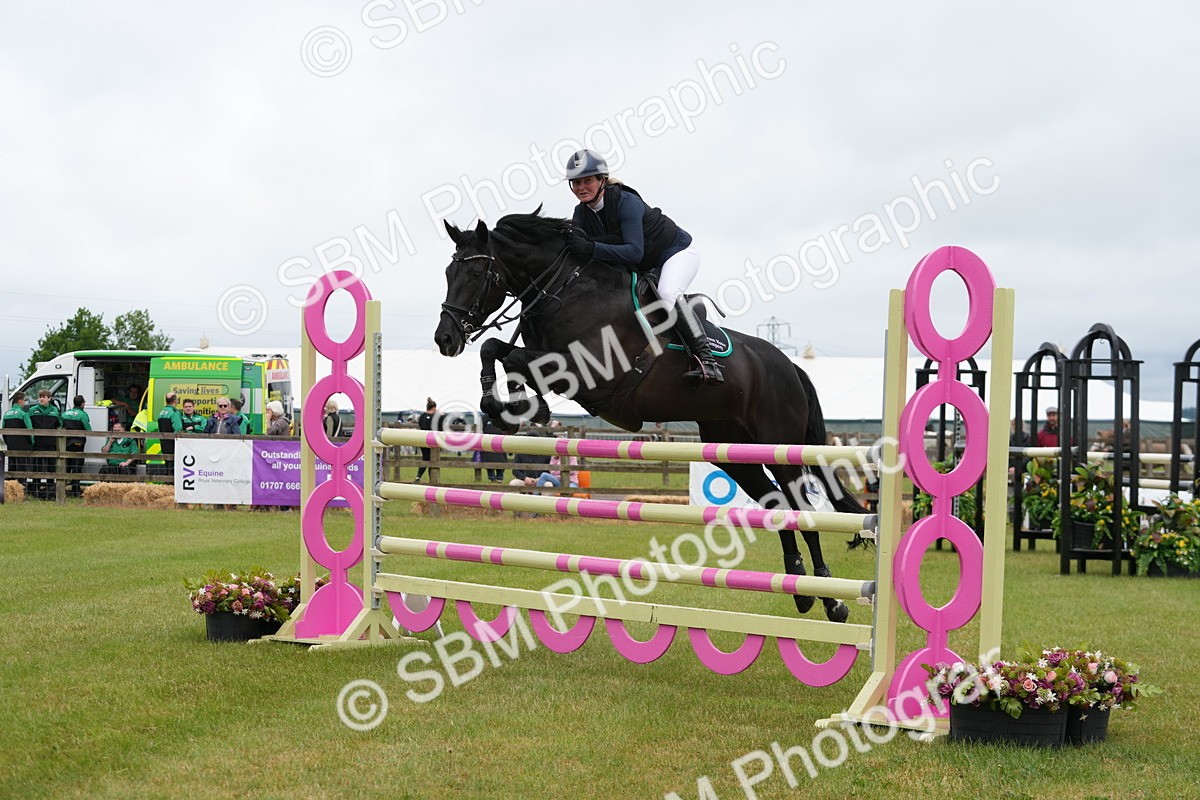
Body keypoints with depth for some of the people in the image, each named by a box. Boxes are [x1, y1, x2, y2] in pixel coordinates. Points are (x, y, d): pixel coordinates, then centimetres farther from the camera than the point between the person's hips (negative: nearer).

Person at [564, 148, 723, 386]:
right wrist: (572, 240, -37)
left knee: (667, 293, -35)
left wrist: (592, 248, -49)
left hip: (678, 252, -9)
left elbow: (634, 252, -38)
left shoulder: (626, 202, -29)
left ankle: (706, 359, -37)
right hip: (644, 268, 9)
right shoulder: (581, 213, -6)